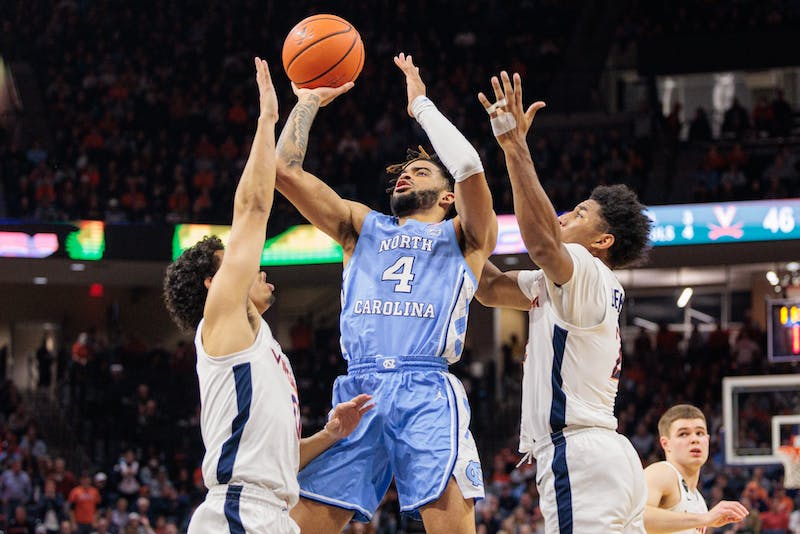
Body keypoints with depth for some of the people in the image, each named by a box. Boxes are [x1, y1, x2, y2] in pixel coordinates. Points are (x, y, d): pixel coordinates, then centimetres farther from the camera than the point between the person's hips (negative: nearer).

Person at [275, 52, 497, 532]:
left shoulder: (463, 237, 18)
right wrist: (308, 103, 24)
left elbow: (468, 166, -1)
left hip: (428, 391, -3)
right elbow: (286, 170, 21)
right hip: (357, 390, 3)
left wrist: (421, 105, 12)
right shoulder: (362, 227, 28)